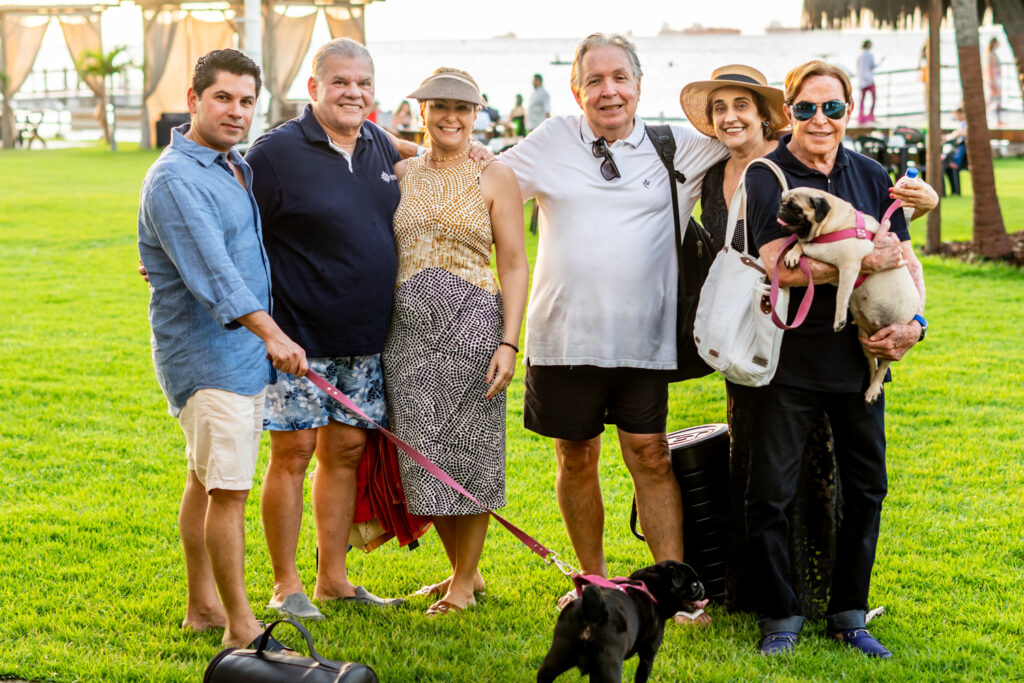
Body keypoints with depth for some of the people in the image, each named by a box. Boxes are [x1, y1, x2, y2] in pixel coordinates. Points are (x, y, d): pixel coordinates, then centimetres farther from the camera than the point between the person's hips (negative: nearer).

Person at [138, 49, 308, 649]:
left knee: (209, 480, 16)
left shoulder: (239, 167, 12)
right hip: (206, 357, -9)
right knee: (229, 488, -9)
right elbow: (213, 272, -30)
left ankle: (204, 605, 24)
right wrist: (271, 332, -42)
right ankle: (241, 626, -4)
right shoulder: (175, 180, -18)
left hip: (245, 351, 9)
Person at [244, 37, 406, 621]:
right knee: (293, 452, 0)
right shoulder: (277, 151, -11)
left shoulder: (379, 145, 8)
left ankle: (333, 577, 22)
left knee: (346, 450, 11)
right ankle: (286, 585, 11)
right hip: (300, 336, -6)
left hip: (365, 339, 6)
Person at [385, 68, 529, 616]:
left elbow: (513, 266, -2)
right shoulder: (399, 174, 11)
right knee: (423, 454, 6)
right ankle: (464, 569, 24)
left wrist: (508, 343, -11)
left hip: (471, 323, -3)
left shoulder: (495, 178, 1)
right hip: (408, 327, 3)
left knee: (469, 452, 1)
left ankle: (463, 582, 15)